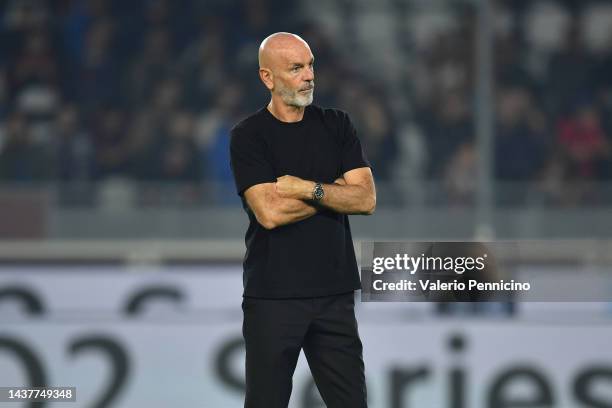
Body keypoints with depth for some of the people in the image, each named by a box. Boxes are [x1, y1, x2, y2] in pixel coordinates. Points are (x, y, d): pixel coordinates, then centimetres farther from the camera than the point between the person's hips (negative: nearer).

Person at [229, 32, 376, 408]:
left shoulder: (336, 126, 9)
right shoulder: (248, 136, -2)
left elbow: (366, 199, -1)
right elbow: (269, 212, -15)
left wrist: (308, 189, -12)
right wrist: (335, 189, -5)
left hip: (335, 292, 3)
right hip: (273, 294, -3)